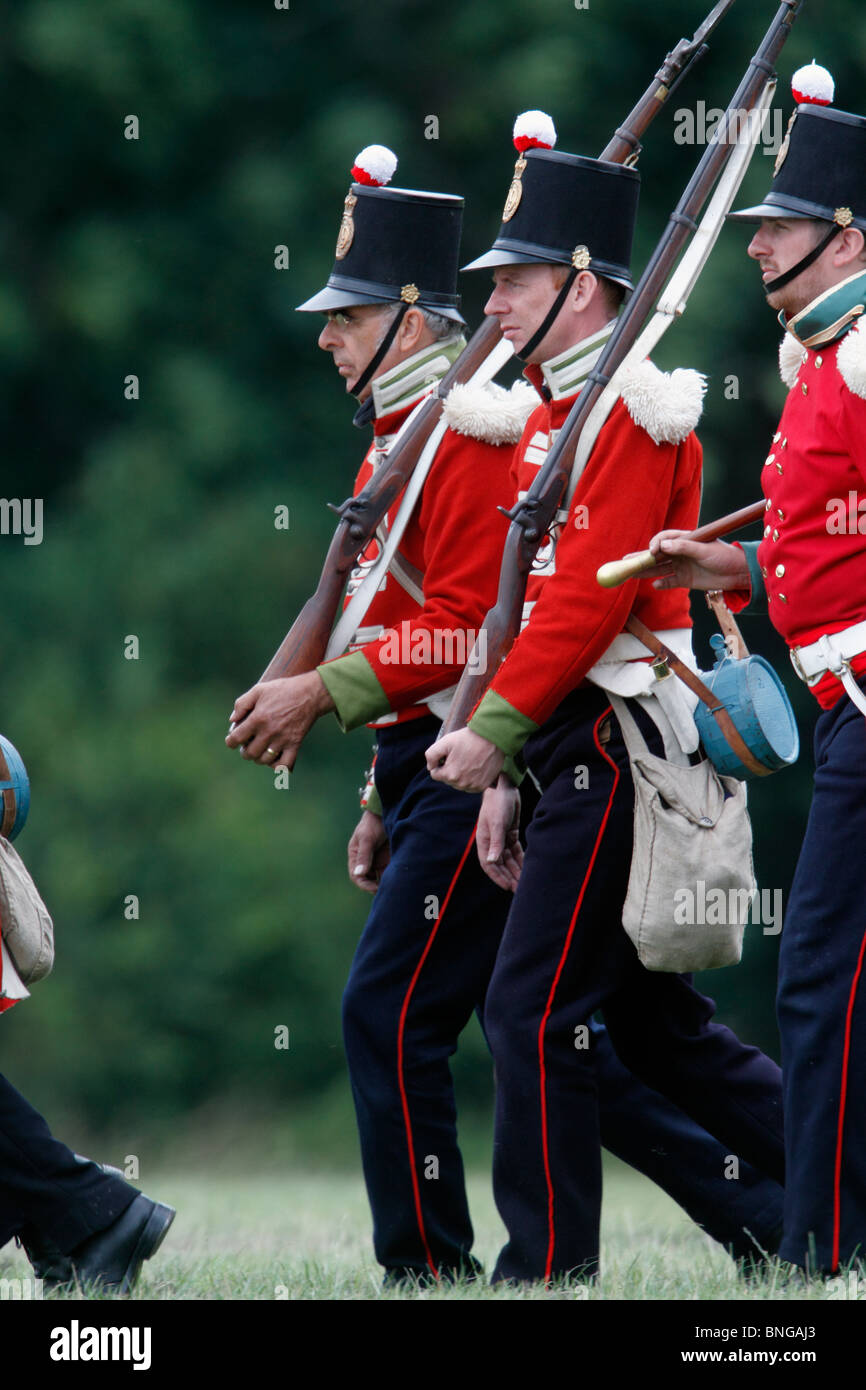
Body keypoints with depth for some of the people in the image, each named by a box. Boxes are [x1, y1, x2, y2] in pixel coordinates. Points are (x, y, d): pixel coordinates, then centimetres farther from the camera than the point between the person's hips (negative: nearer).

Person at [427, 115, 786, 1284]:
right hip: (581, 750, 10)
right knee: (652, 1018, 12)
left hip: (617, 750, -10)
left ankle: (551, 1268, -4)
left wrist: (493, 727, -19)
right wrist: (509, 768, 19)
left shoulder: (629, 410, -12)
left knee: (532, 1010, -8)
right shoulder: (557, 414, 19)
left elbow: (591, 595, -20)